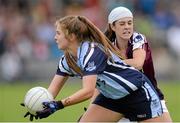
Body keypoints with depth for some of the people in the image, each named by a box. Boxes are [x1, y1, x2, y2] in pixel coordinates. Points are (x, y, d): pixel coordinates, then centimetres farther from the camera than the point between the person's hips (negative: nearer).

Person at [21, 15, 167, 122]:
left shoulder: (91, 52, -29)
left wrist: (59, 105, -44)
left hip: (139, 93, -8)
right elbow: (53, 90, -7)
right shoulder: (67, 59, -3)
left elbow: (88, 91, -38)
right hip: (112, 96, 8)